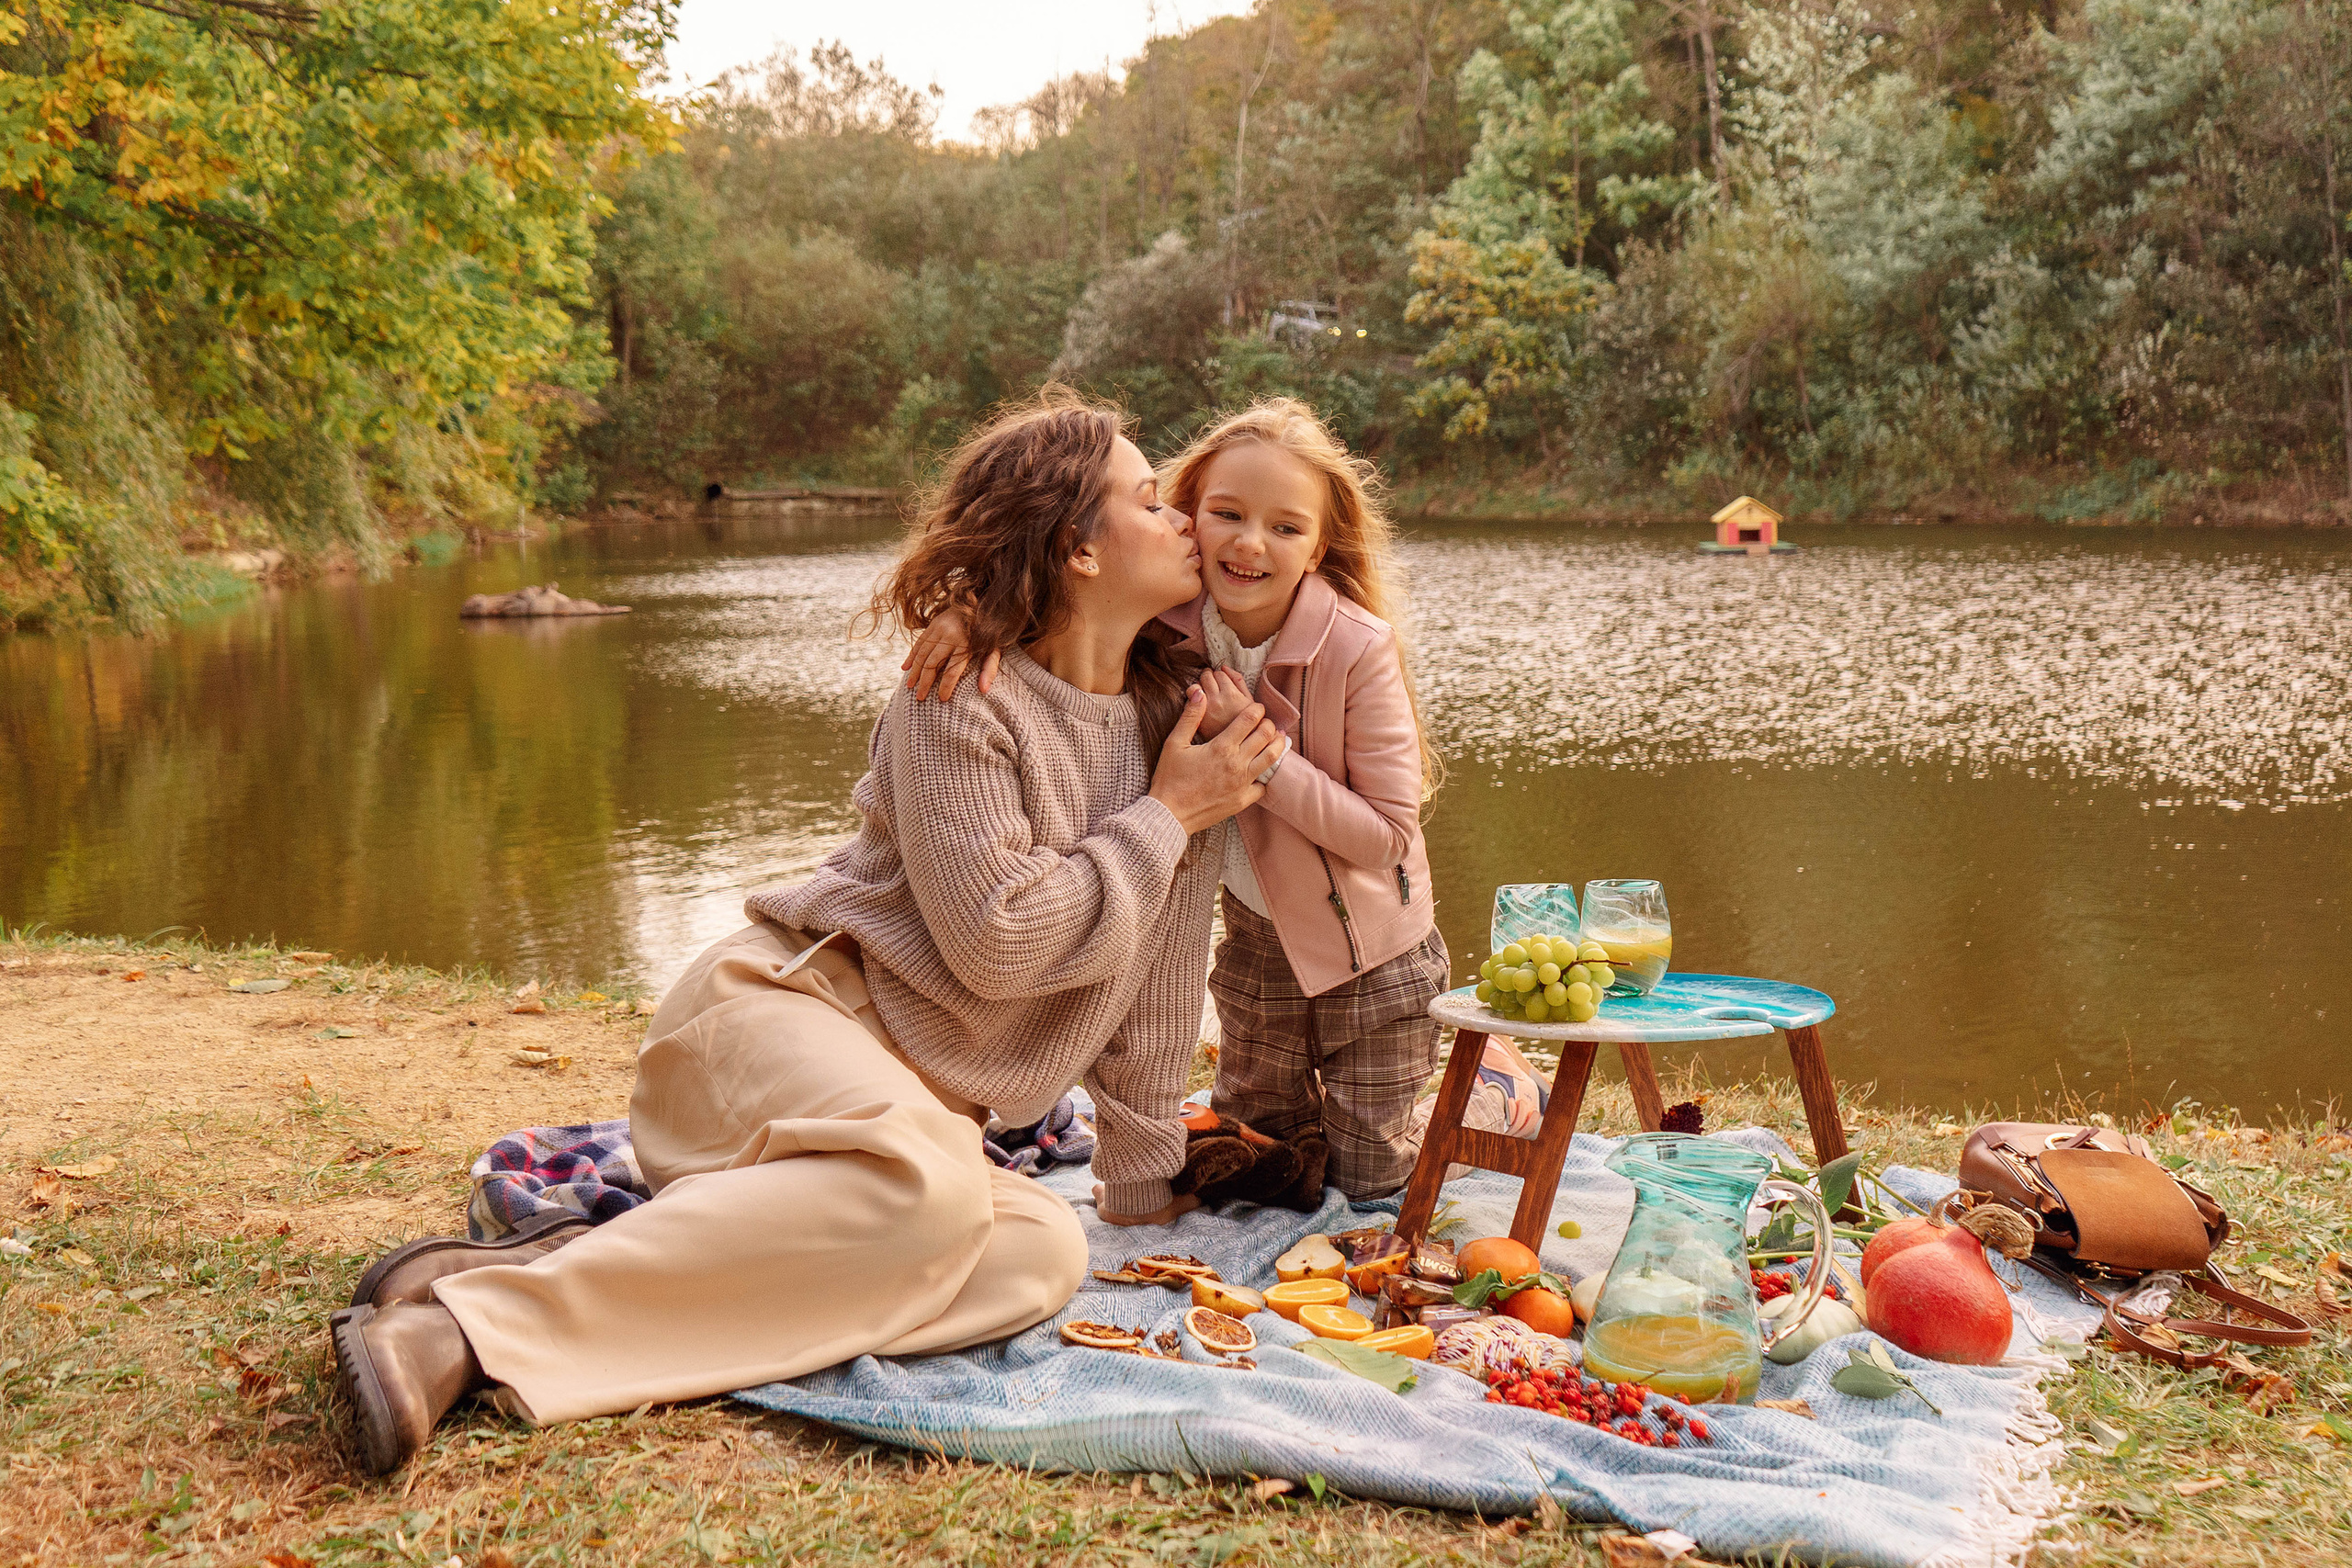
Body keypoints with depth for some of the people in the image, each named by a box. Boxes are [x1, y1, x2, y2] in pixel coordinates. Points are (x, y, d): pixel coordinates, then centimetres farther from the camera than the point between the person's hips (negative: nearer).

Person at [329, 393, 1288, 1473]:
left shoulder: (1178, 714, 9)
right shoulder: (963, 701, -10)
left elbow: (1151, 975, 14)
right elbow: (997, 943, -19)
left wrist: (1141, 1181, 15)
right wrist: (1164, 818, -10)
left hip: (909, 1093, 7)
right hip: (789, 1009, -7)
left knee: (1039, 1253, -26)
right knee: (921, 1183, -39)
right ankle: (471, 1319, -38)